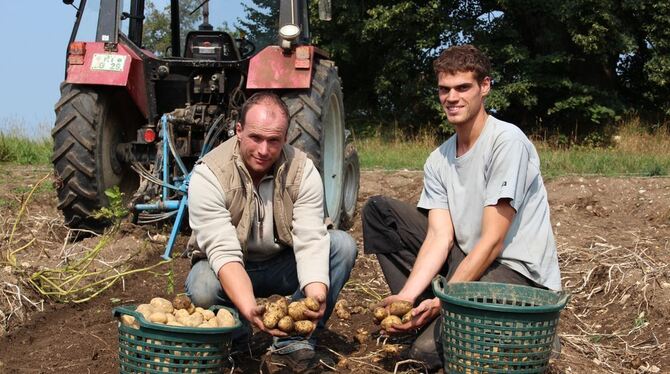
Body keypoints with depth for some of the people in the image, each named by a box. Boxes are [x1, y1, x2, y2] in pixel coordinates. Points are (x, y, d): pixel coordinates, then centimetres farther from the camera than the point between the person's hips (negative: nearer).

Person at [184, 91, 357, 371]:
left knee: (343, 245, -20)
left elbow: (311, 241, -23)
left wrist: (316, 293, -43)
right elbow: (224, 252, -32)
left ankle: (294, 339, -14)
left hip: (282, 265, 3)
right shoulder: (208, 175, -24)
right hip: (230, 271, -3)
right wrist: (249, 308, -49)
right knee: (202, 289, -36)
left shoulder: (302, 170, -15)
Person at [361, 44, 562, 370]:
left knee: (429, 348, -31)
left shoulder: (507, 142, -16)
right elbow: (439, 236, -5)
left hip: (518, 271, -7)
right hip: (466, 258, 7)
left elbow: (493, 242, -19)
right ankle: (419, 313, -1)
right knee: (378, 210, 3)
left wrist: (443, 301, -21)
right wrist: (407, 296, -20)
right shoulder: (438, 161, 5)